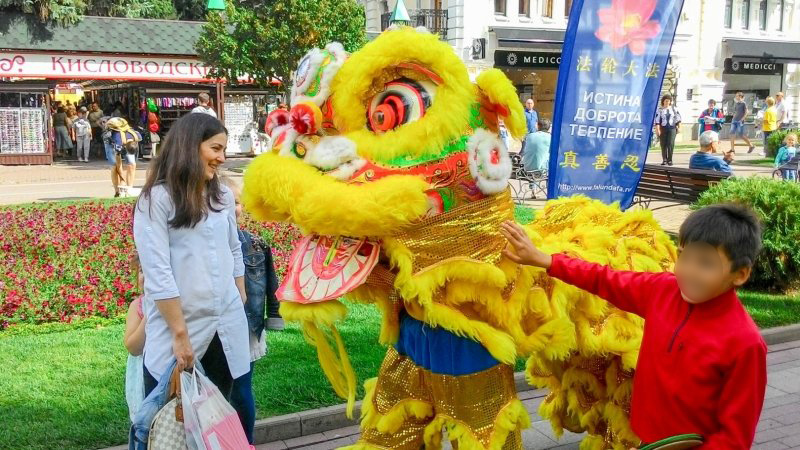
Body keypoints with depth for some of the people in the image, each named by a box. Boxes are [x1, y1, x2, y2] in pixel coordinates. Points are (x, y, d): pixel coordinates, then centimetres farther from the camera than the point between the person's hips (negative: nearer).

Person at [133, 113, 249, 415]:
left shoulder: (223, 197, 8)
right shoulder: (156, 199, -10)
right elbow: (158, 274, -14)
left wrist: (242, 303, 16)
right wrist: (180, 333, -15)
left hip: (226, 326, 5)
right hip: (176, 325, -5)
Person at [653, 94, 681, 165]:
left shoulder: (673, 109, 10)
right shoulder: (660, 110, 3)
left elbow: (678, 118, 13)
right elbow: (657, 120, -3)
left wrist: (679, 127, 8)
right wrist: (657, 129, -11)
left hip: (672, 128, 1)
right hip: (663, 128, 0)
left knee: (671, 144, -9)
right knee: (663, 145, 1)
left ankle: (670, 160, -4)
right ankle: (664, 160, 10)